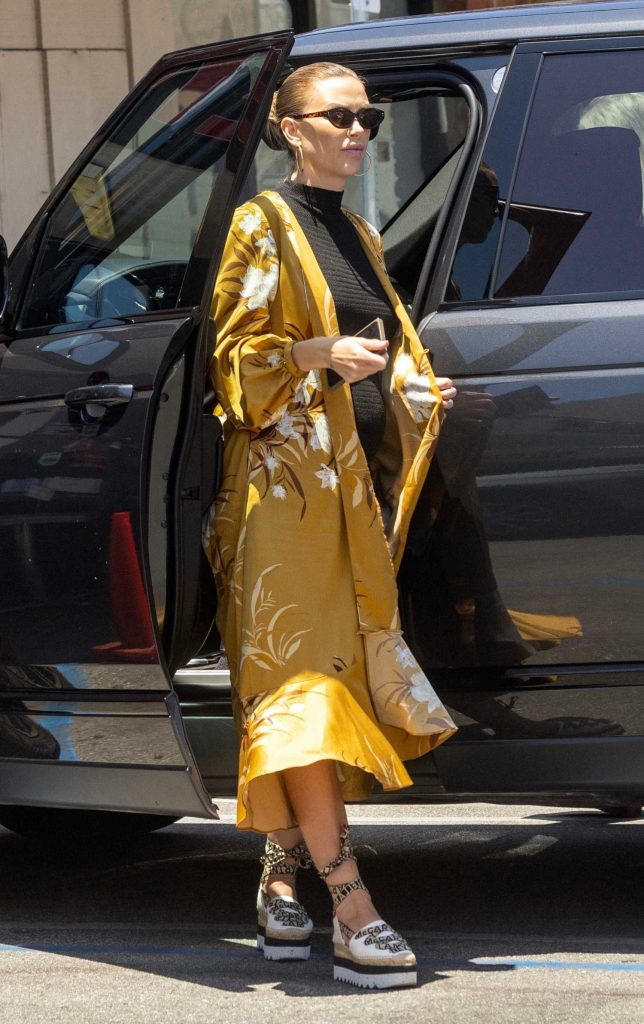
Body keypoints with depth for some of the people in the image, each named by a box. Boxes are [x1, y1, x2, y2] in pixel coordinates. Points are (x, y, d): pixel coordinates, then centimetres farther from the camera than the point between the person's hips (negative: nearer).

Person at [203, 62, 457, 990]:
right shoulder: (264, 227, -2)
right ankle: (353, 916, -21)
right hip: (287, 484, -7)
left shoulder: (361, 239, 20)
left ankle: (281, 884, 15)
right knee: (305, 688, -13)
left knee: (301, 691, 7)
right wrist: (324, 354, -22)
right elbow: (237, 353, -7)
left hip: (358, 486, 7)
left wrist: (420, 392, 8)